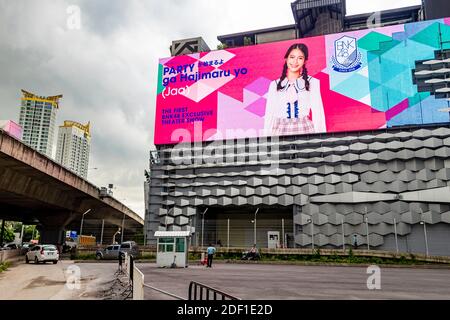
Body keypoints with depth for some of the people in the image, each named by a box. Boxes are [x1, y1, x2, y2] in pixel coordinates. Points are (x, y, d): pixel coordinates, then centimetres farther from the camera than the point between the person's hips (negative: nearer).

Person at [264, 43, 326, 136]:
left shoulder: (312, 83, 5)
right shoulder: (275, 84, 10)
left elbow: (318, 113, 1)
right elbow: (269, 114, 9)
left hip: (304, 129, -1)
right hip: (280, 131, 1)